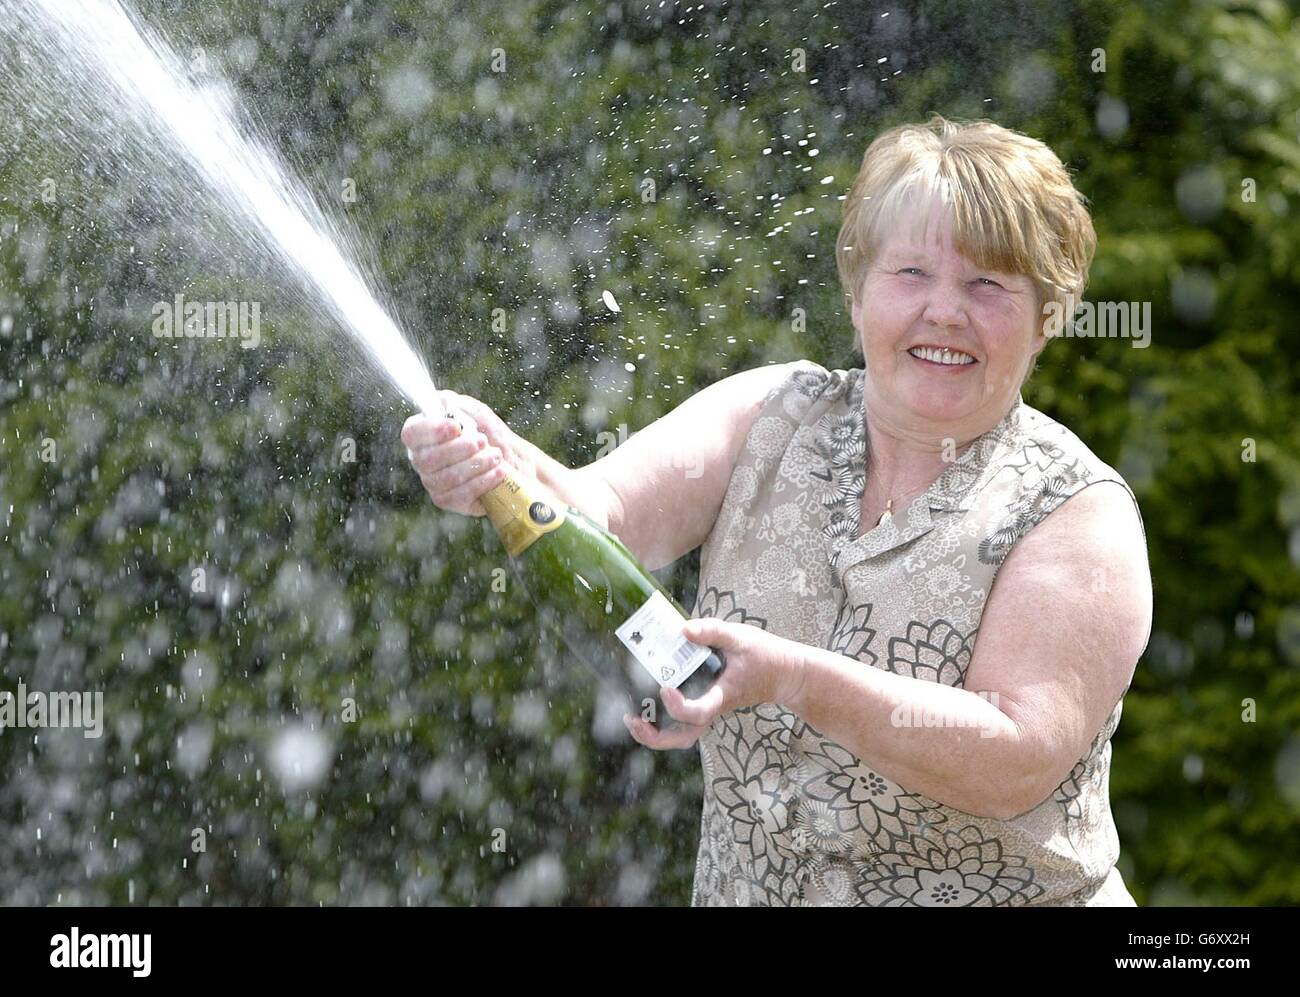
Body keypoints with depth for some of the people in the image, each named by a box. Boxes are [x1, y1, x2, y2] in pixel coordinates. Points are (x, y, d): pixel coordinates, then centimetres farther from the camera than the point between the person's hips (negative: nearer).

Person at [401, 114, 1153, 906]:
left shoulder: (1080, 512, -7)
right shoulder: (772, 419, 4)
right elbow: (604, 512, -10)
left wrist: (792, 677, -27)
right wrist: (511, 470, -31)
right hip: (738, 886, 3)